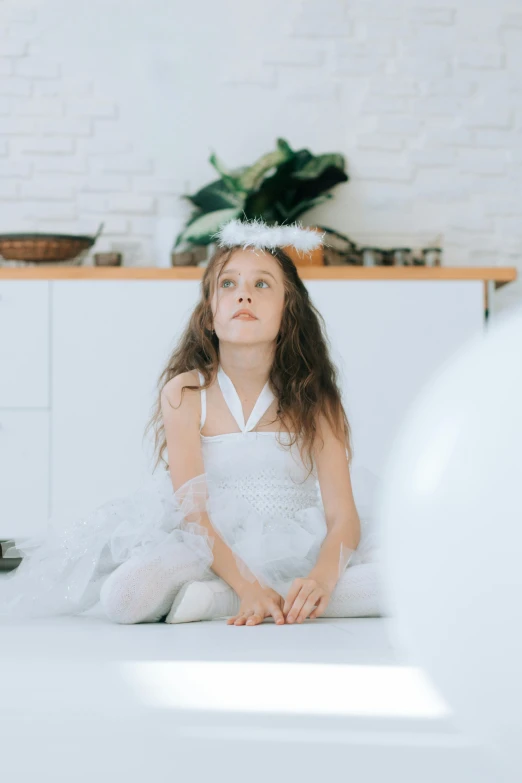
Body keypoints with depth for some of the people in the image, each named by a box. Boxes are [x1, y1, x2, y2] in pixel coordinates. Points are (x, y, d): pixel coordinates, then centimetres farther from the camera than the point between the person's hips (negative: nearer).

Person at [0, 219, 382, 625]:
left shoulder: (314, 399, -1)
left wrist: (322, 578, -30)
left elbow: (343, 515, -9)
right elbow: (193, 512, -13)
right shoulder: (185, 393, -4)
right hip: (212, 550, -3)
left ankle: (218, 599, -24)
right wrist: (248, 586, -28)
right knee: (126, 596, -33)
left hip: (300, 552, 3)